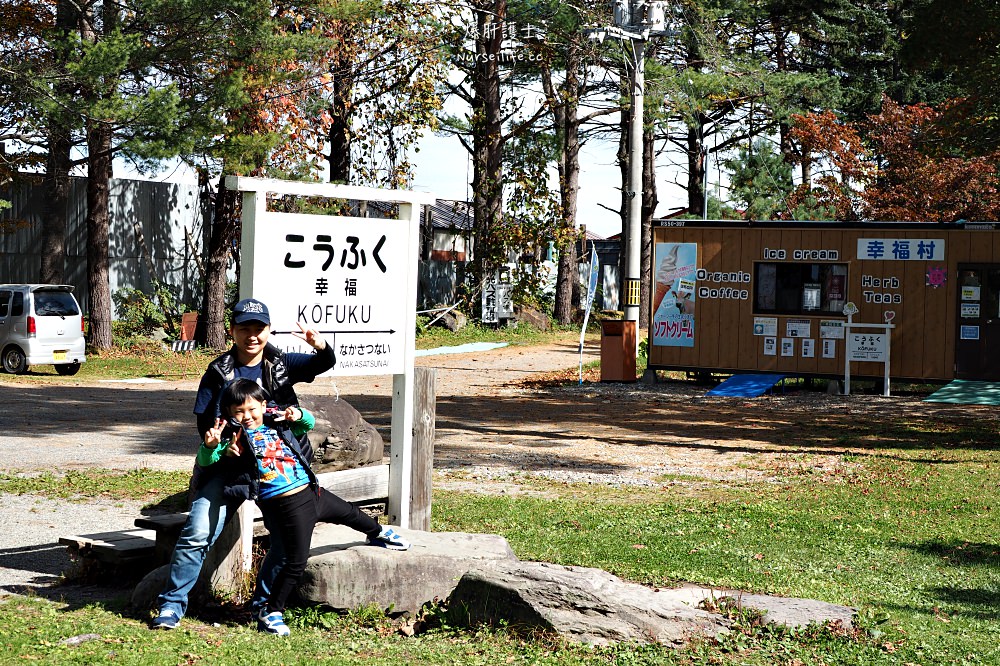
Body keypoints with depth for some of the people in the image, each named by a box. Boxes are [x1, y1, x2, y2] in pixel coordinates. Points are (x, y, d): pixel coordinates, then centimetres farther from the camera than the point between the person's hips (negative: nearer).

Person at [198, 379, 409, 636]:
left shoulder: (278, 424, 5)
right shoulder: (235, 437, -10)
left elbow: (309, 423, 19)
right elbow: (206, 461, -19)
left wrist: (298, 414, -4)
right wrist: (210, 446, -42)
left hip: (312, 492, 6)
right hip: (285, 506, -6)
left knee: (348, 512, 29)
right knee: (296, 561, -10)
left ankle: (377, 533, 61)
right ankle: (270, 612, 1)